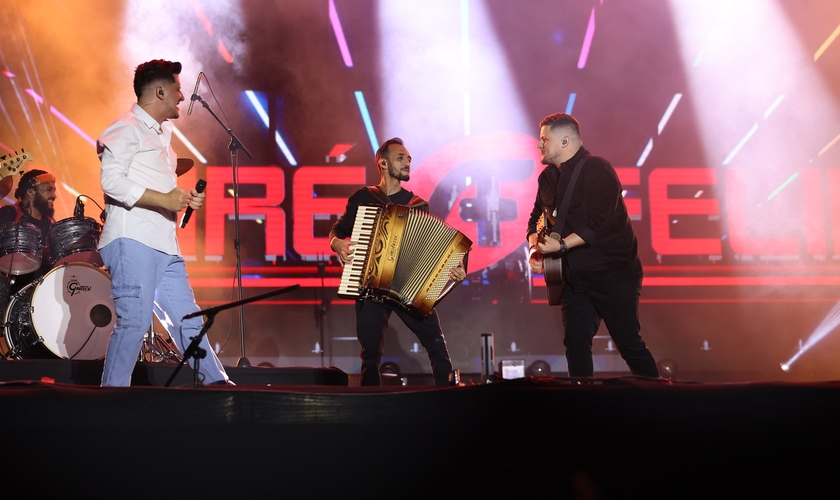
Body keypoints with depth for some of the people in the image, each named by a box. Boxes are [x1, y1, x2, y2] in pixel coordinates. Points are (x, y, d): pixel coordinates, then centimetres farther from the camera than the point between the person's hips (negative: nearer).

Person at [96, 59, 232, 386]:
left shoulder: (162, 133, 25)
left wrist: (182, 198, 13)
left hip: (164, 247, 9)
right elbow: (111, 179, -17)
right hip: (133, 241, -9)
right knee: (135, 321, -11)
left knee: (188, 319, 10)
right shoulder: (127, 128, -4)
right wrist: (163, 199, -19)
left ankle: (217, 385, 15)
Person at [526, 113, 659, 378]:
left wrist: (561, 246, -30)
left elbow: (597, 224, -23)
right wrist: (535, 248, -4)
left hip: (612, 274, -7)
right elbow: (536, 220, 15)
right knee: (575, 343, 2)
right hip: (575, 277, 7)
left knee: (629, 344, -2)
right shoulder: (548, 177, 9)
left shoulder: (597, 170, -14)